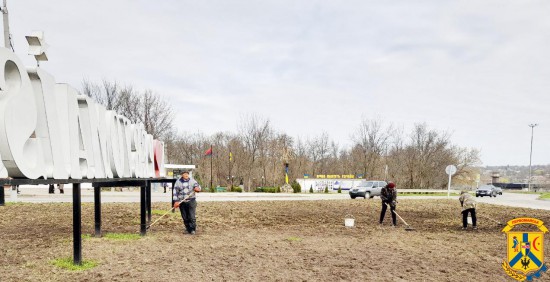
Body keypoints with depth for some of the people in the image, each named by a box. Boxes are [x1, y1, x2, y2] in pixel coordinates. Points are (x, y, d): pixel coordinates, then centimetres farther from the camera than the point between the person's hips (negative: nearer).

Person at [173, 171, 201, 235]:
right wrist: (176, 201, -5)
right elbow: (175, 192, 3)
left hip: (191, 201, -1)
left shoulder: (192, 181, 4)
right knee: (185, 217, 6)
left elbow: (197, 186, 1)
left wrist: (197, 188, -25)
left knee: (192, 216, -8)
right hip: (182, 202, 1)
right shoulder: (178, 182, 3)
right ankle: (188, 228, 20)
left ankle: (192, 229, 0)